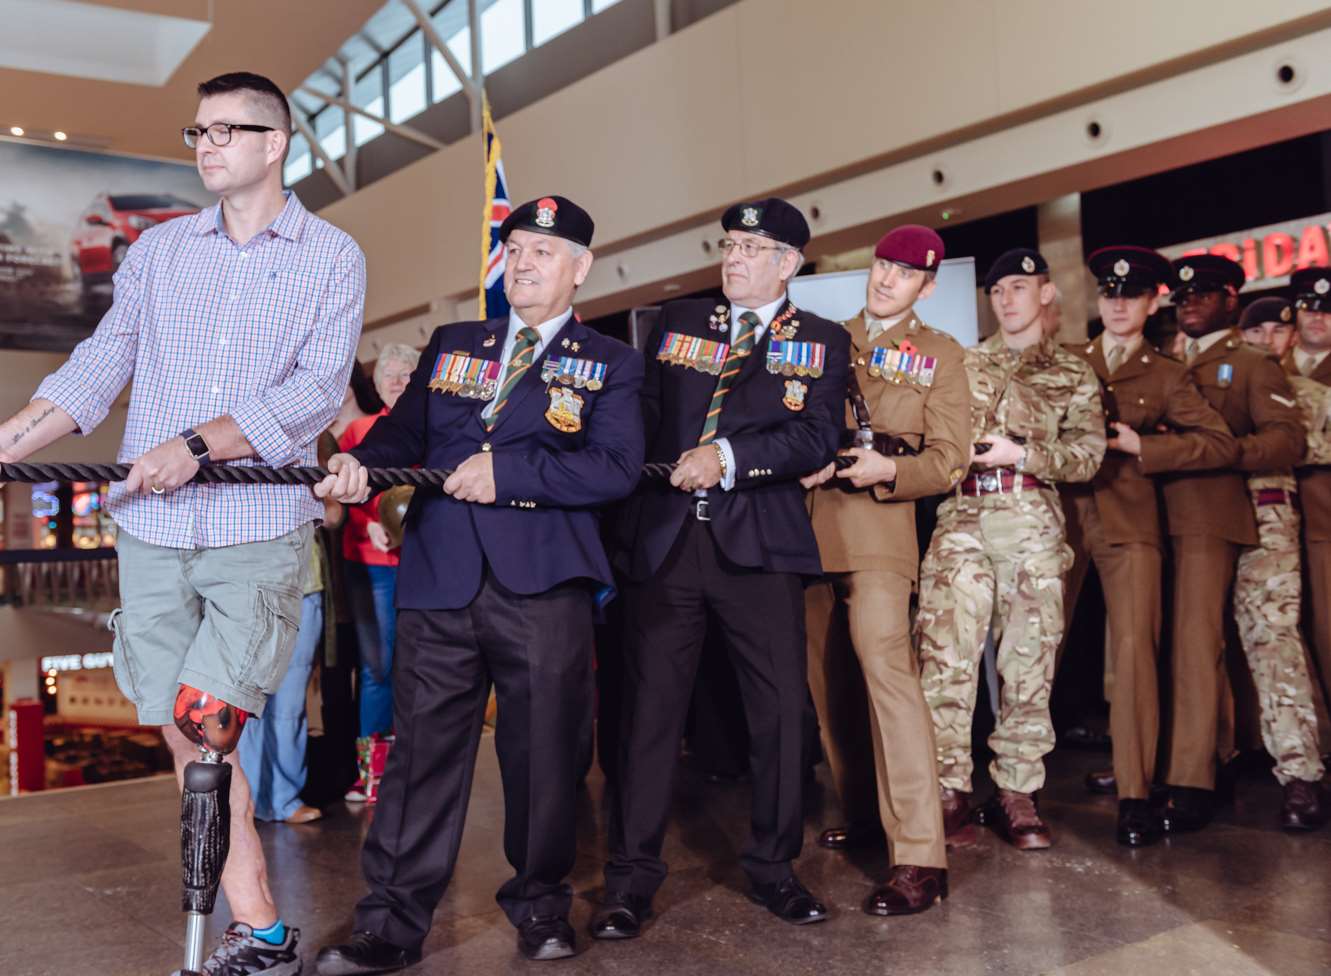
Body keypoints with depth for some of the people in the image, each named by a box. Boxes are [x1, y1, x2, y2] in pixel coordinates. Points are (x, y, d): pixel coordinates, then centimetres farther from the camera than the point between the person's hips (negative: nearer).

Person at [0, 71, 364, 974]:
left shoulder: (331, 257, 2)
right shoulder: (159, 250, 14)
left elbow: (318, 390, -9)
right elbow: (100, 367, 9)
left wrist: (199, 442, -18)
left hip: (259, 532, -4)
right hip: (152, 530, 4)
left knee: (200, 727, -9)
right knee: (188, 739, 5)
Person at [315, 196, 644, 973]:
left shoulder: (610, 364, 6)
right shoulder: (451, 345, 18)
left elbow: (617, 469, -9)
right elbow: (404, 428, 8)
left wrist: (507, 471, -16)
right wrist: (362, 463, -14)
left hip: (543, 588, -2)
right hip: (440, 582, 3)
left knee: (544, 754, 7)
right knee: (423, 751, 4)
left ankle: (541, 906, 27)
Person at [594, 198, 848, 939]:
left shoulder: (822, 341, 8)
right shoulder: (676, 323, 16)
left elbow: (817, 439, -7)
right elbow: (640, 412, 14)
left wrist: (729, 457, -17)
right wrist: (637, 492, 1)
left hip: (761, 544, -1)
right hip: (664, 538, 2)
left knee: (781, 707, 2)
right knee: (651, 705, 2)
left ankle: (773, 866, 19)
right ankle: (633, 876, 11)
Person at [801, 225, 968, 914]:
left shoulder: (940, 354, 7)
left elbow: (947, 462, 1)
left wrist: (886, 469, -18)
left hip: (877, 530, -4)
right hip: (809, 527, 5)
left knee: (884, 664, -19)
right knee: (830, 679, 11)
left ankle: (919, 858, -17)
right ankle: (862, 814, 29)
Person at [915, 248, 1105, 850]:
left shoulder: (1073, 376, 15)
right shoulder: (962, 364, 20)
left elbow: (1088, 454, 2)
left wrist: (1022, 452, -10)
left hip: (1034, 526, 0)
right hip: (962, 520, 0)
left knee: (1029, 662, 0)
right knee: (945, 654, -9)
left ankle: (1017, 792, 8)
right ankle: (949, 787, -1)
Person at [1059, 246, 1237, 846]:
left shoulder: (1165, 376, 10)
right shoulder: (1063, 362, 15)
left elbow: (1222, 444, 0)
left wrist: (1137, 444, -8)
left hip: (1128, 521, -1)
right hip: (1061, 513, 1)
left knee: (1134, 650, -8)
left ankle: (1134, 794, -1)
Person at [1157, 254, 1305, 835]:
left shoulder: (1252, 366, 9)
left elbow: (1287, 440, -4)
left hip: (1209, 516, -5)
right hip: (1154, 515, 5)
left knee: (1195, 640, -11)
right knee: (1162, 641, 5)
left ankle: (1191, 782, -9)